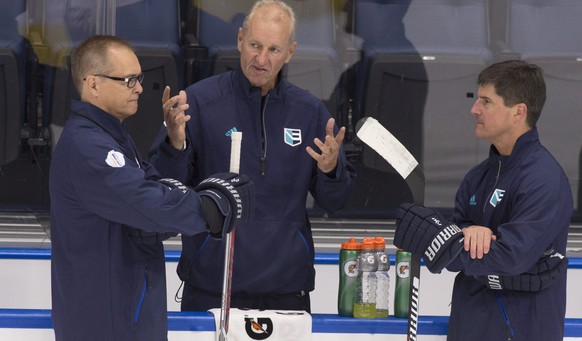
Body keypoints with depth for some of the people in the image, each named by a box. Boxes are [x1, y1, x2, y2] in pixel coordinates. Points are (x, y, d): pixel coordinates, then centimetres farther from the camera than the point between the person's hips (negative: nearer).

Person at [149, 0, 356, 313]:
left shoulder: (310, 111, 6)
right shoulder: (200, 100, -4)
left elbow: (333, 202, 9)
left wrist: (331, 170, -12)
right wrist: (175, 145, -24)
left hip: (287, 286, 3)